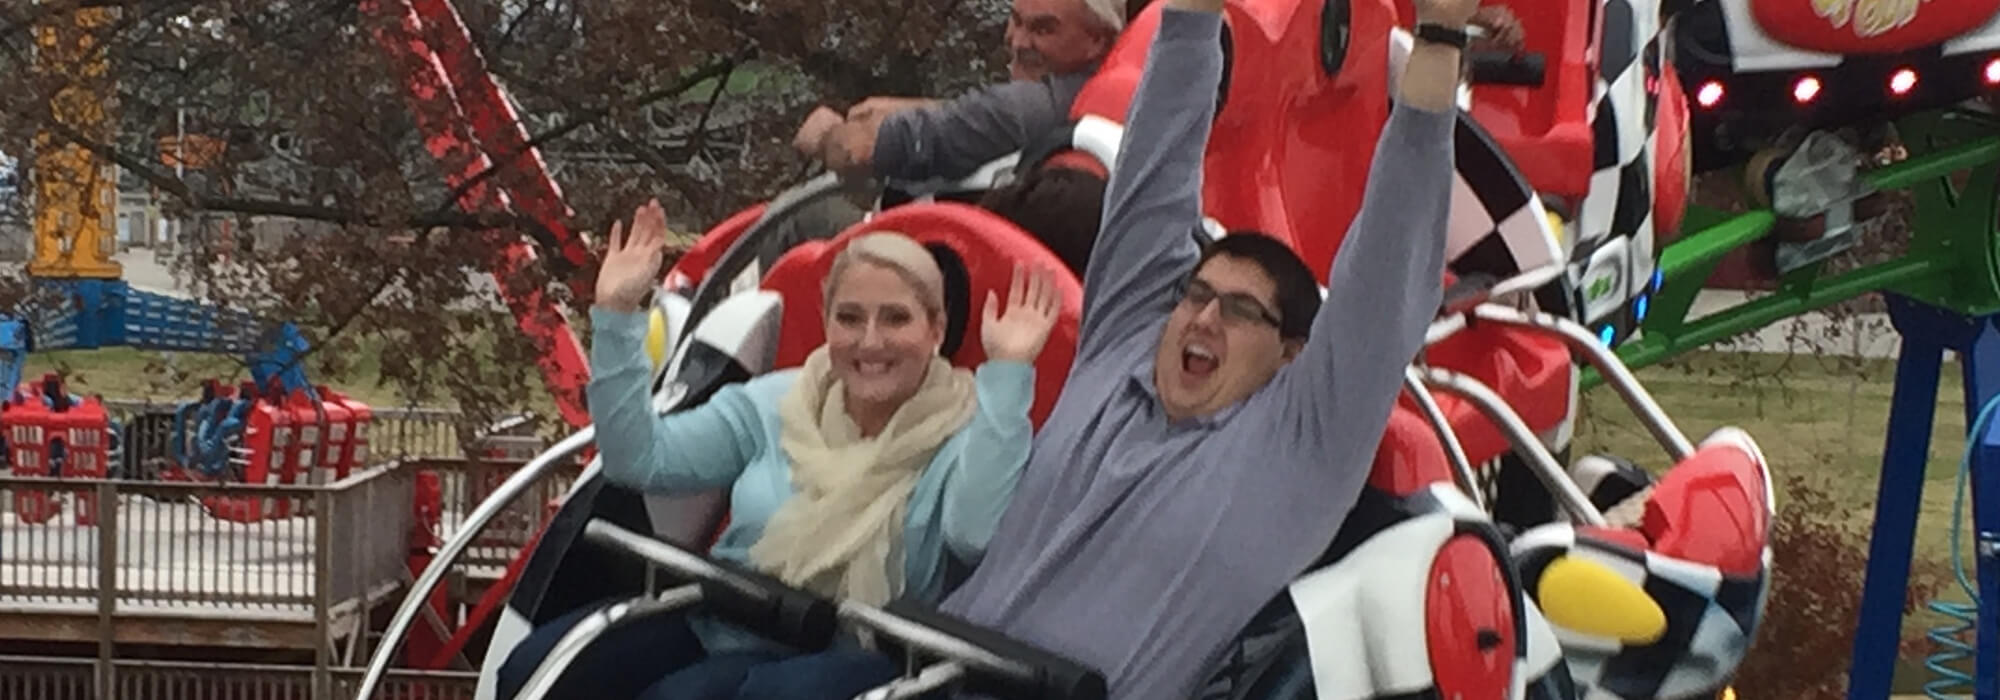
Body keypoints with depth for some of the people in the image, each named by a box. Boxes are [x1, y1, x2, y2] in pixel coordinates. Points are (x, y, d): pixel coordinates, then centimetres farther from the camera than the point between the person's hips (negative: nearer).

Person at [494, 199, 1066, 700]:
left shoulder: (970, 431, -6)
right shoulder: (776, 402, 8)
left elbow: (976, 535, -27)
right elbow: (640, 458, 3)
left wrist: (1006, 374, -29)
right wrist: (617, 317, -5)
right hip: (712, 623, 5)